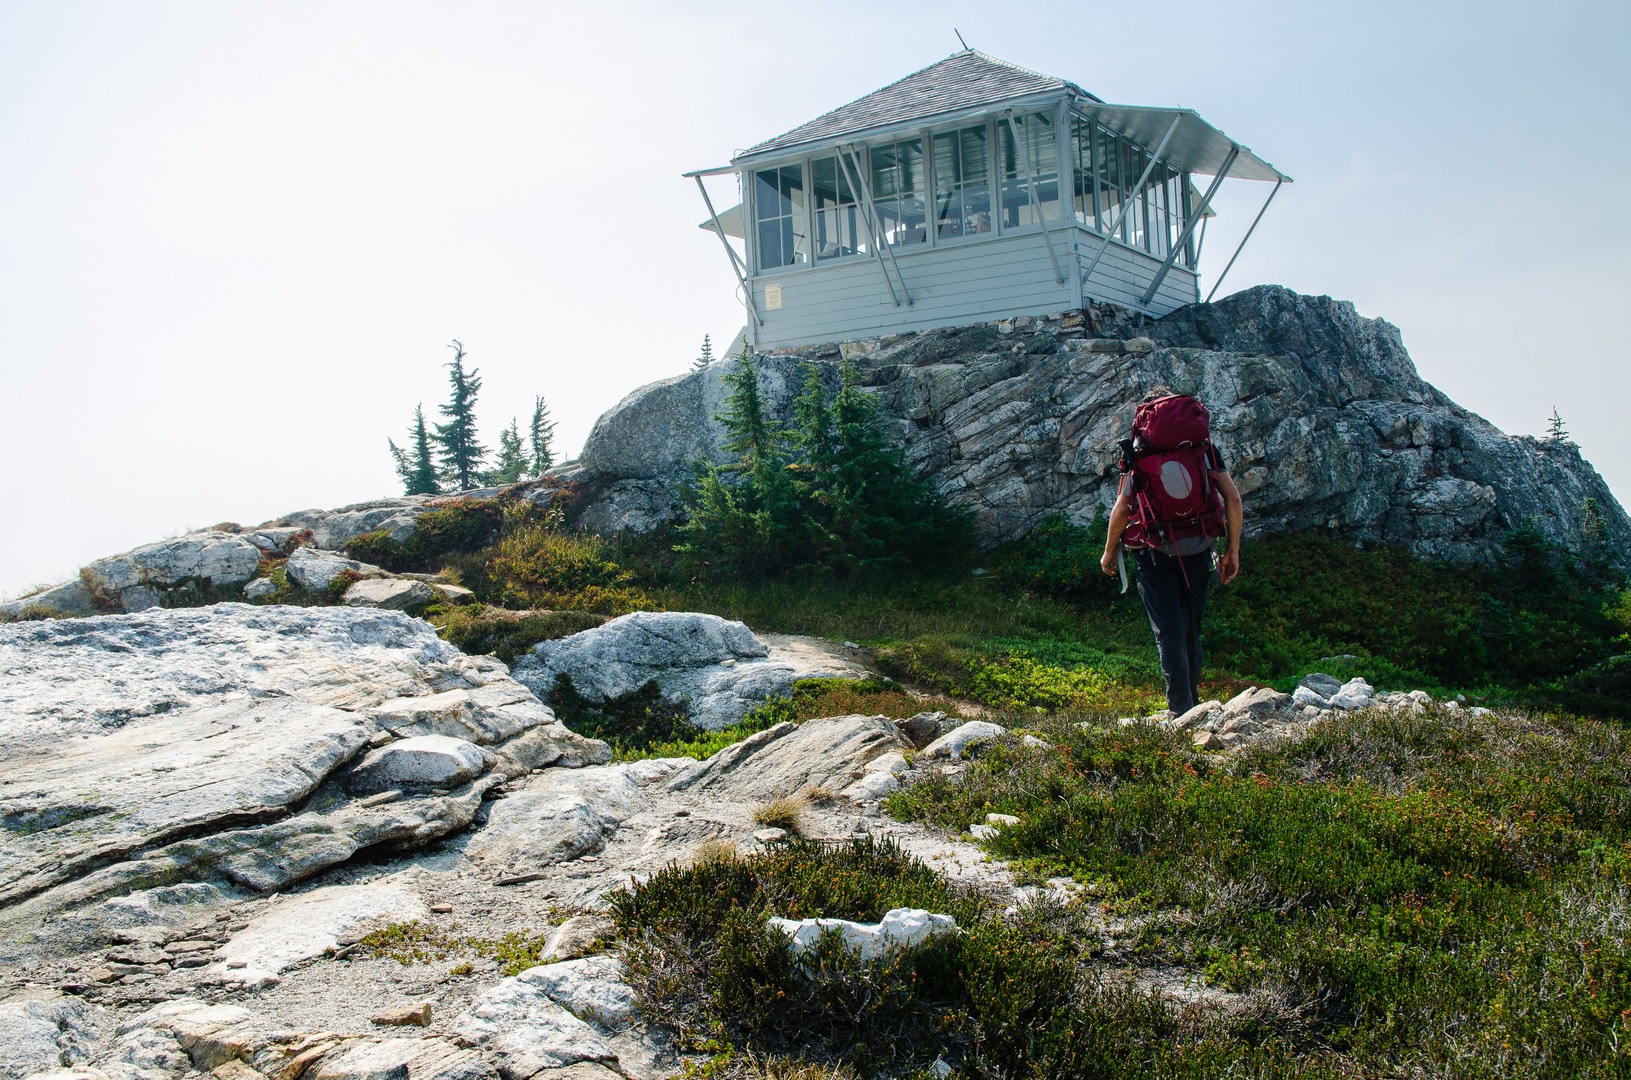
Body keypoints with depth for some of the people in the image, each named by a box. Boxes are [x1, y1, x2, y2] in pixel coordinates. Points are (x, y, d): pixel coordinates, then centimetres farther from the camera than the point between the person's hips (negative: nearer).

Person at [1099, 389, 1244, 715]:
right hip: (1197, 551, 3)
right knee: (1192, 631, 17)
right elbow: (1233, 498, -2)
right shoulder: (1204, 447, 5)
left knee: (1169, 632, -1)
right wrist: (1232, 550, 6)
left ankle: (1182, 711, -8)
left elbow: (1122, 508, -8)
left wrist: (1109, 552, 5)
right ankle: (1192, 700, 29)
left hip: (1155, 555, -3)